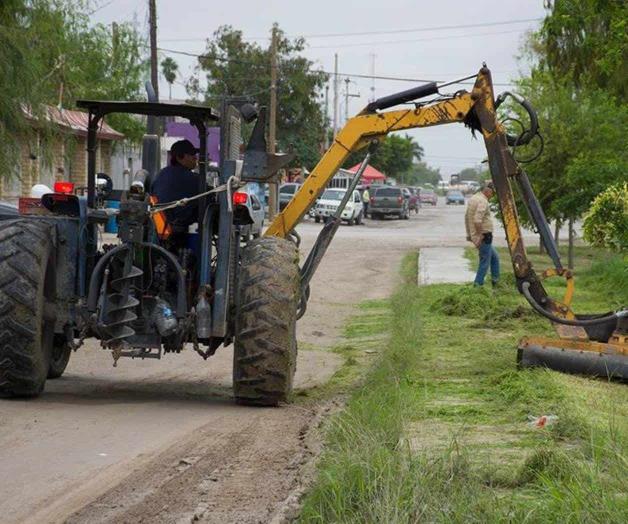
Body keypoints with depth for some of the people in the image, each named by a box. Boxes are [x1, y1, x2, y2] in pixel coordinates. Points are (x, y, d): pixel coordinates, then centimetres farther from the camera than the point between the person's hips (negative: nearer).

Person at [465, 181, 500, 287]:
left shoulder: (473, 198, 13)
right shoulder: (483, 201, -18)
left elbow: (467, 217, 22)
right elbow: (477, 220, -29)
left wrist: (469, 233, 27)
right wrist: (480, 234, -21)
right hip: (484, 237, -10)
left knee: (494, 257, 21)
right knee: (485, 262, -3)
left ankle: (495, 281, 23)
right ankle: (478, 285, -2)